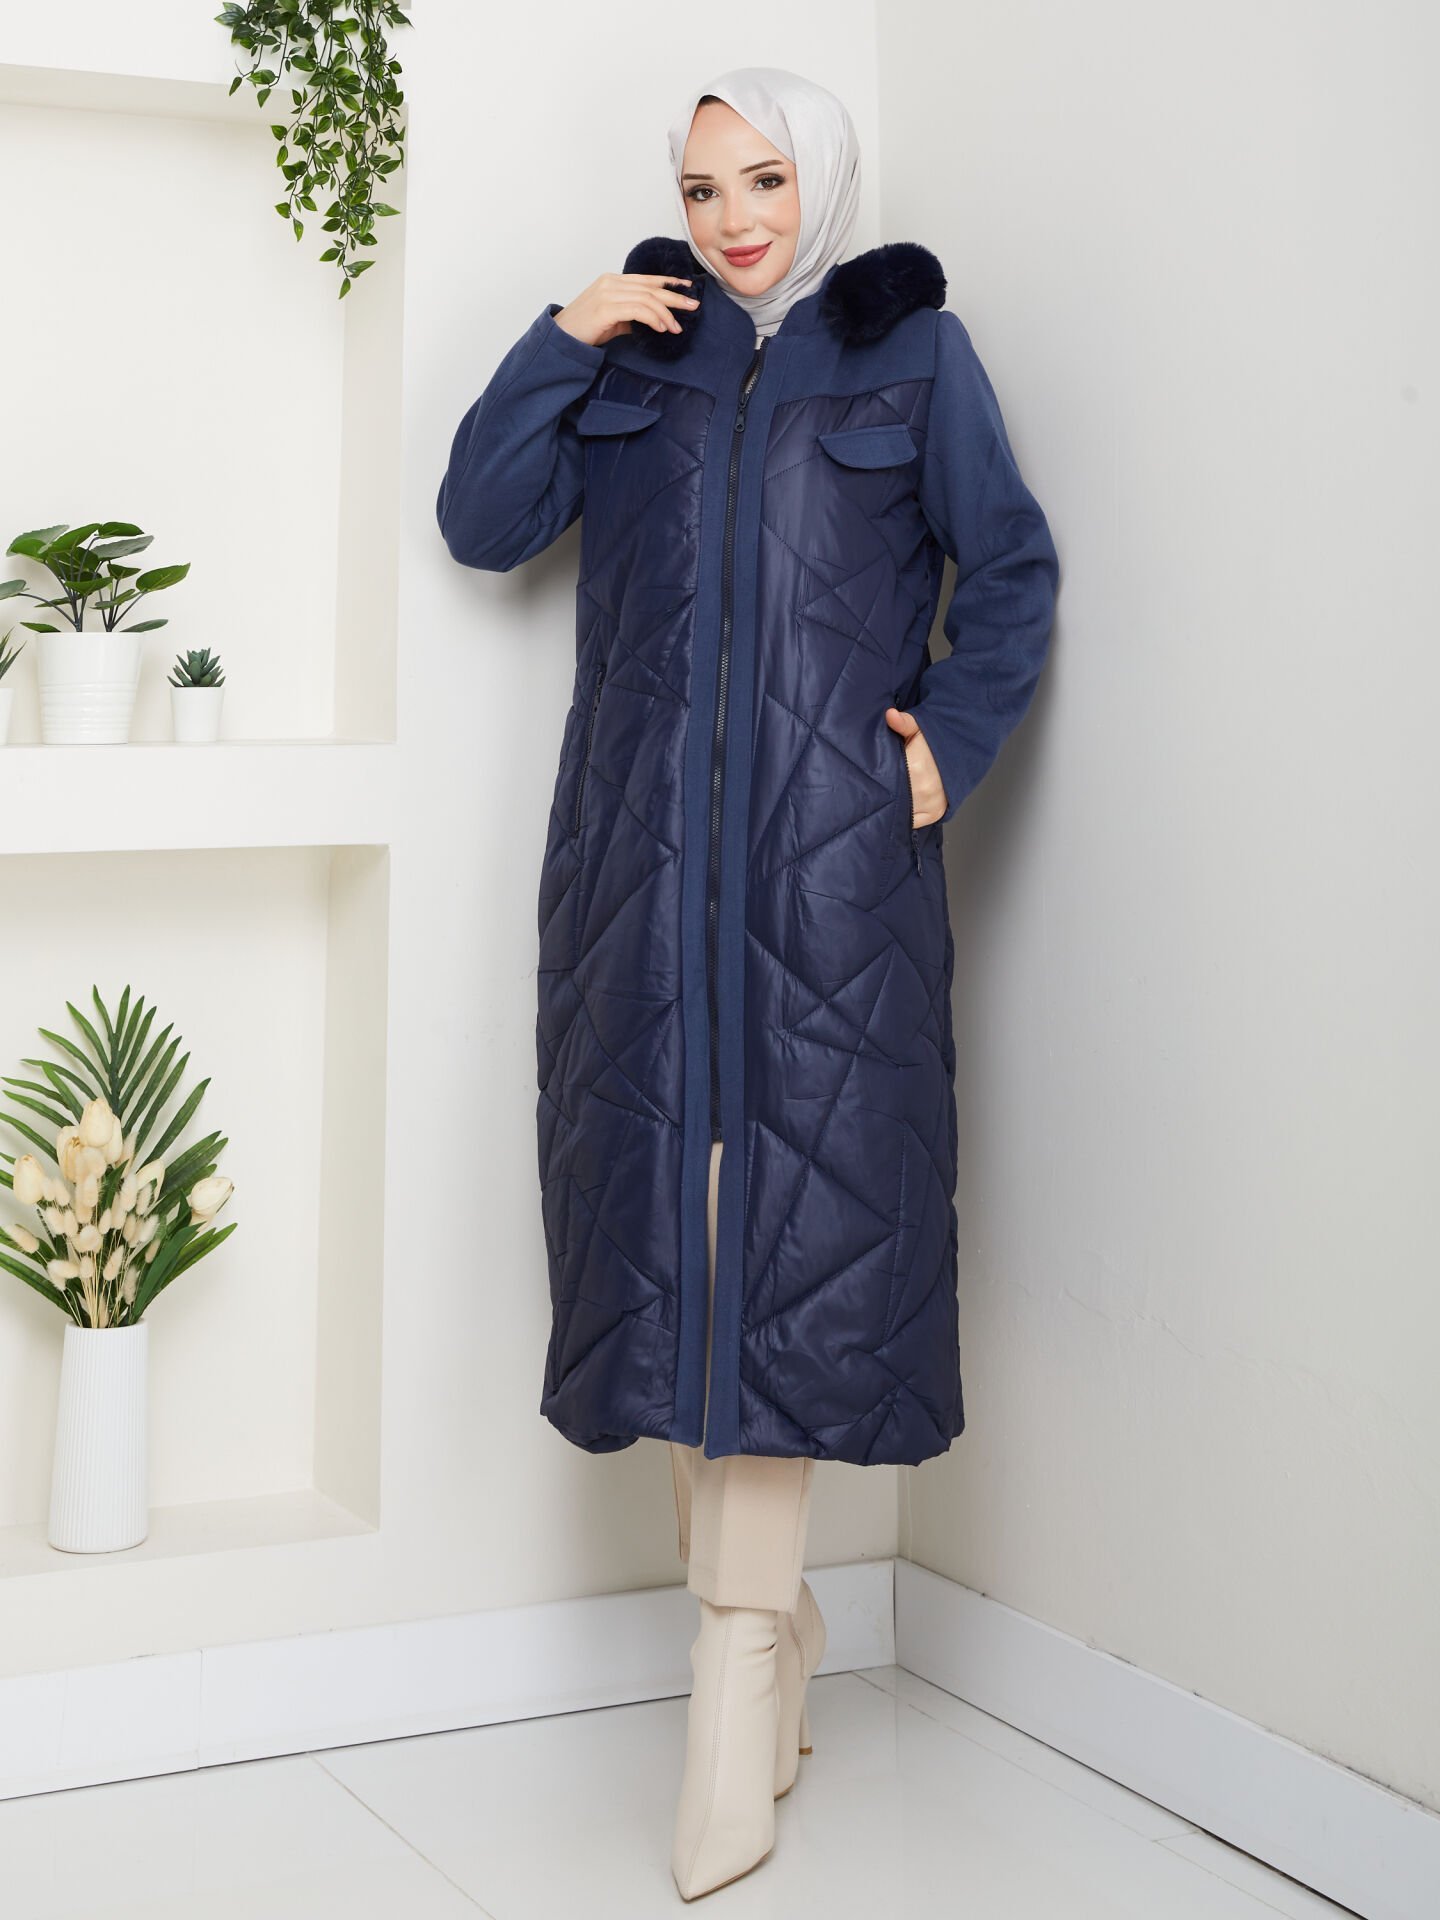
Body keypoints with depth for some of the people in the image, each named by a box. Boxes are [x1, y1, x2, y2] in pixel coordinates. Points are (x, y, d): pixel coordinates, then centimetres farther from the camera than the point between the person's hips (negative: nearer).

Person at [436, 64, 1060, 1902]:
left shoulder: (911, 345, 9)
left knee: (799, 1212, -8)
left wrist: (949, 745, -2)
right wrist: (556, 348, -1)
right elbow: (481, 524, 9)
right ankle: (766, 1608, 14)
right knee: (666, 1203, 1)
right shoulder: (634, 342, 15)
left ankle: (740, 1650, -3)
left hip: (830, 853, -2)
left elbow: (1010, 571, 10)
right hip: (644, 840, 3)